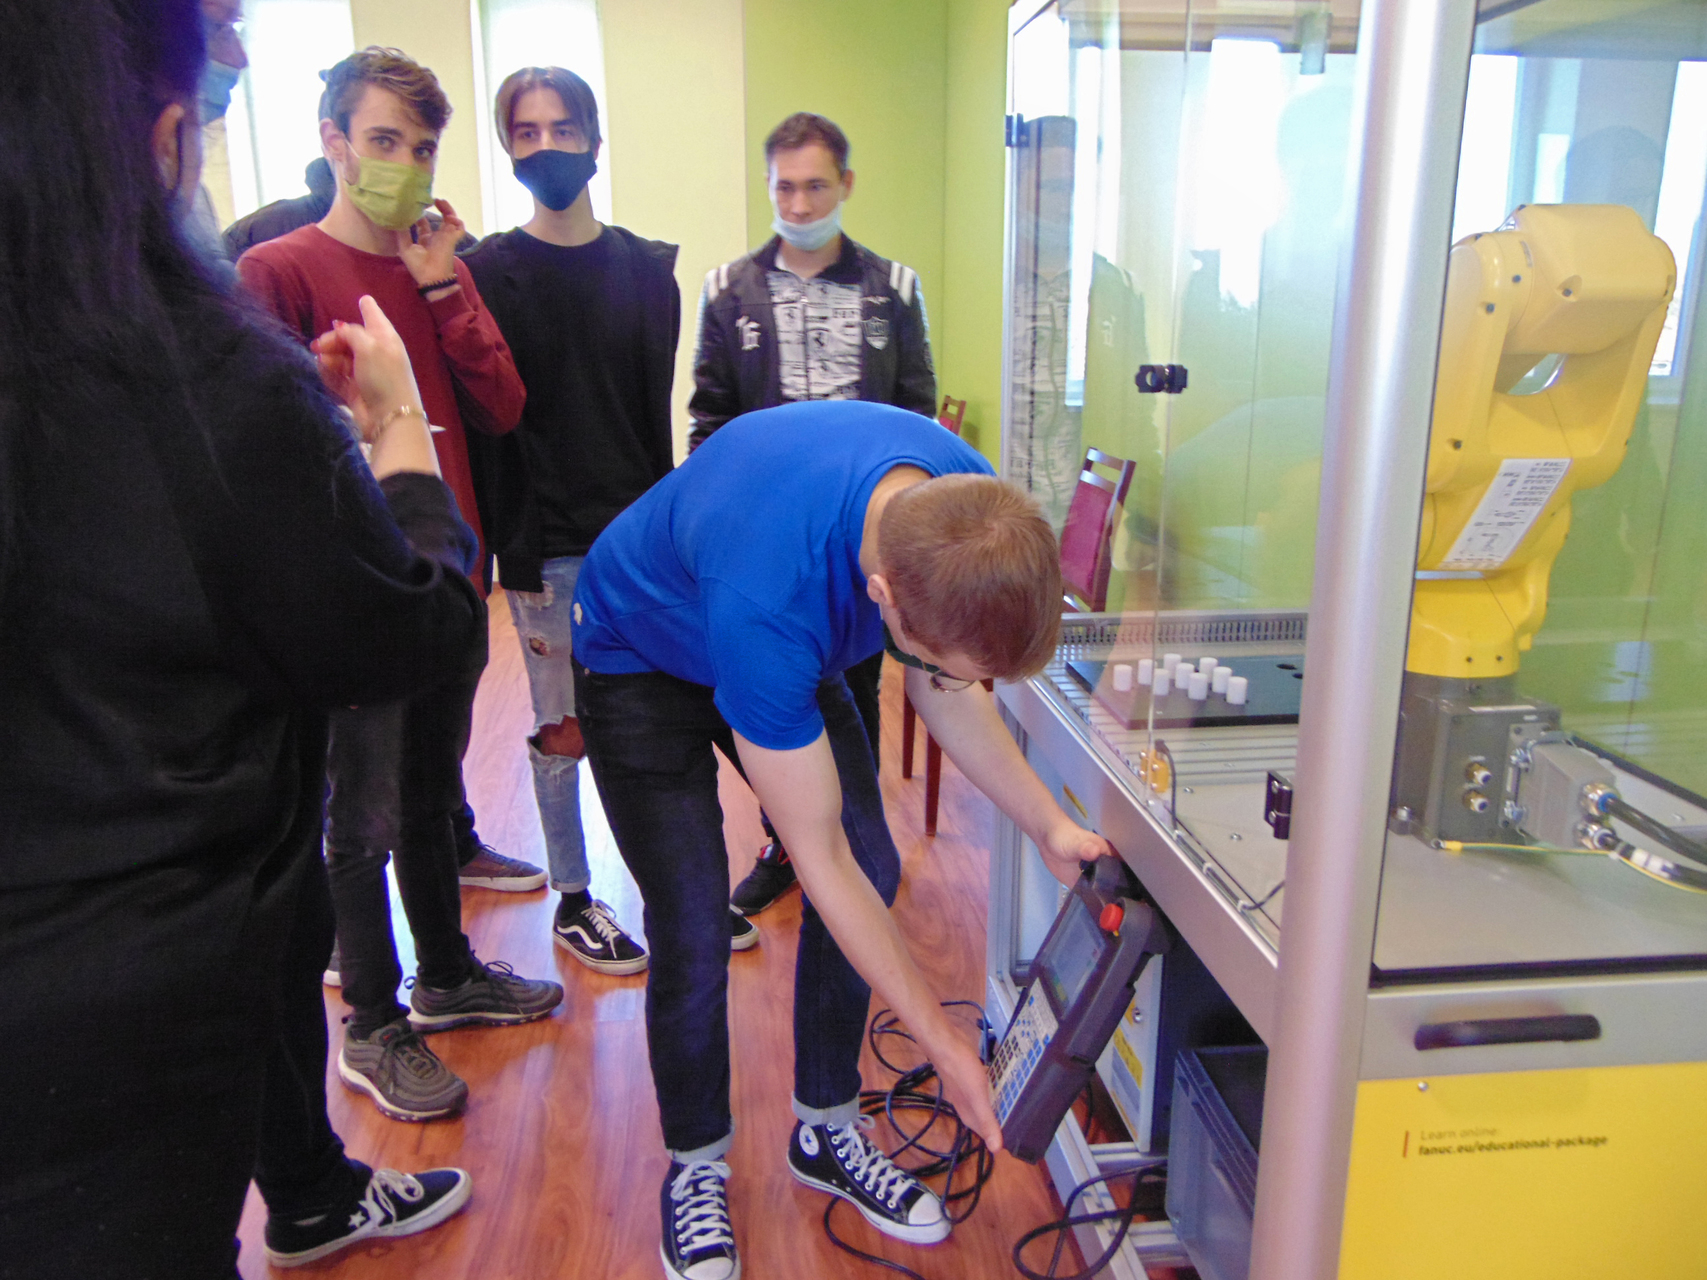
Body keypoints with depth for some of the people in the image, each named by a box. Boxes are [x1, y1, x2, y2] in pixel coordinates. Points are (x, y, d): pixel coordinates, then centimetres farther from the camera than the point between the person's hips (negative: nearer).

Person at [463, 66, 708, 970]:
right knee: (561, 729, 7)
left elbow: (658, 410, 8)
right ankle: (572, 901, 24)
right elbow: (482, 420, -5)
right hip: (547, 547, -3)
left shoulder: (647, 270, 8)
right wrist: (509, 552, -10)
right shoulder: (487, 273, -1)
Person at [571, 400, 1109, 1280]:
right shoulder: (767, 596, -46)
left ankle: (826, 1130, 20)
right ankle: (695, 1165, 16)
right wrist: (943, 1045, -25)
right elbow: (818, 859, -34)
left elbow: (946, 692, -6)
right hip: (641, 659, -5)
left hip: (785, 651, 6)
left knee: (872, 873, -1)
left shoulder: (968, 507, -26)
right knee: (692, 929, -12)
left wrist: (1049, 827, -14)